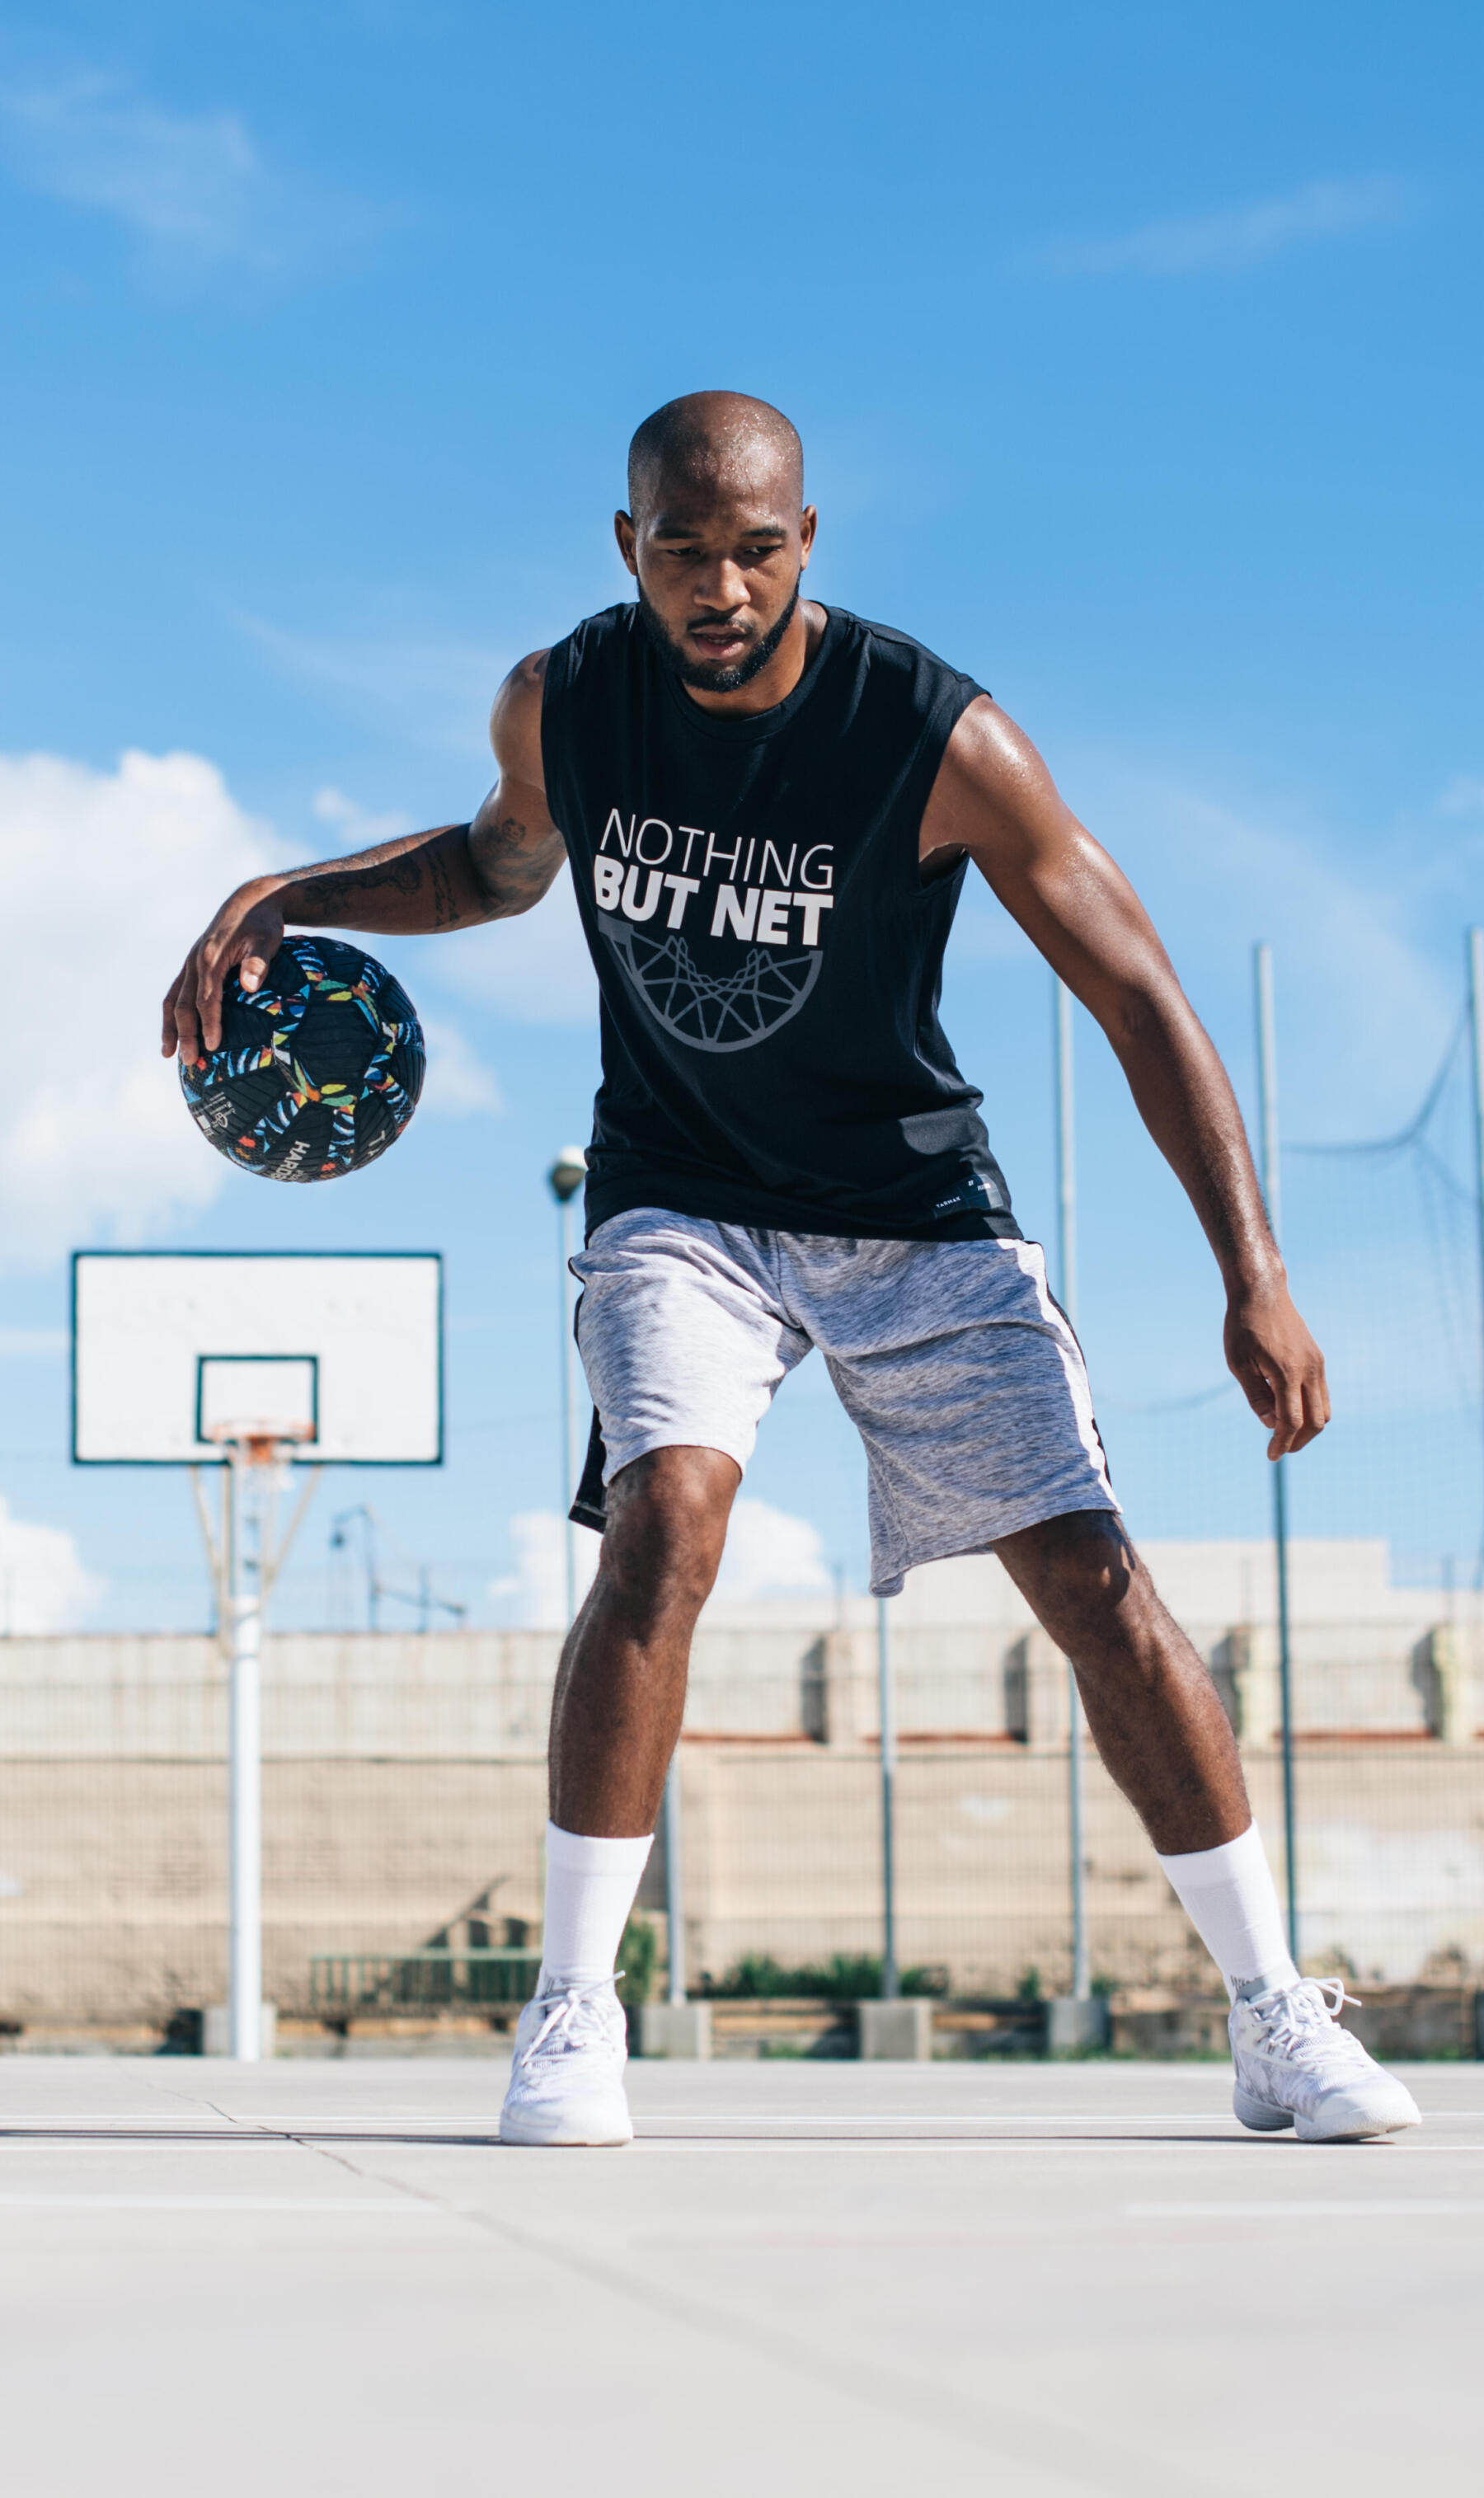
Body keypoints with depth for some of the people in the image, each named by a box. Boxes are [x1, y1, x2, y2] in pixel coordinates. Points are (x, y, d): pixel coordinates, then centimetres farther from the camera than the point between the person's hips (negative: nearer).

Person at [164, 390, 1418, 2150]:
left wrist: (1255, 1279, -23)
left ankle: (1276, 2020, 6)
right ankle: (569, 2014, -16)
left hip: (914, 1203, -1)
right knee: (663, 1521, -25)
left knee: (1094, 1580, -8)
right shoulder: (558, 701, -10)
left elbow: (1138, 998, -17)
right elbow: (504, 861, 15)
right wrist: (280, 901, -1)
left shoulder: (937, 738, -20)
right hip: (680, 1194, 1)